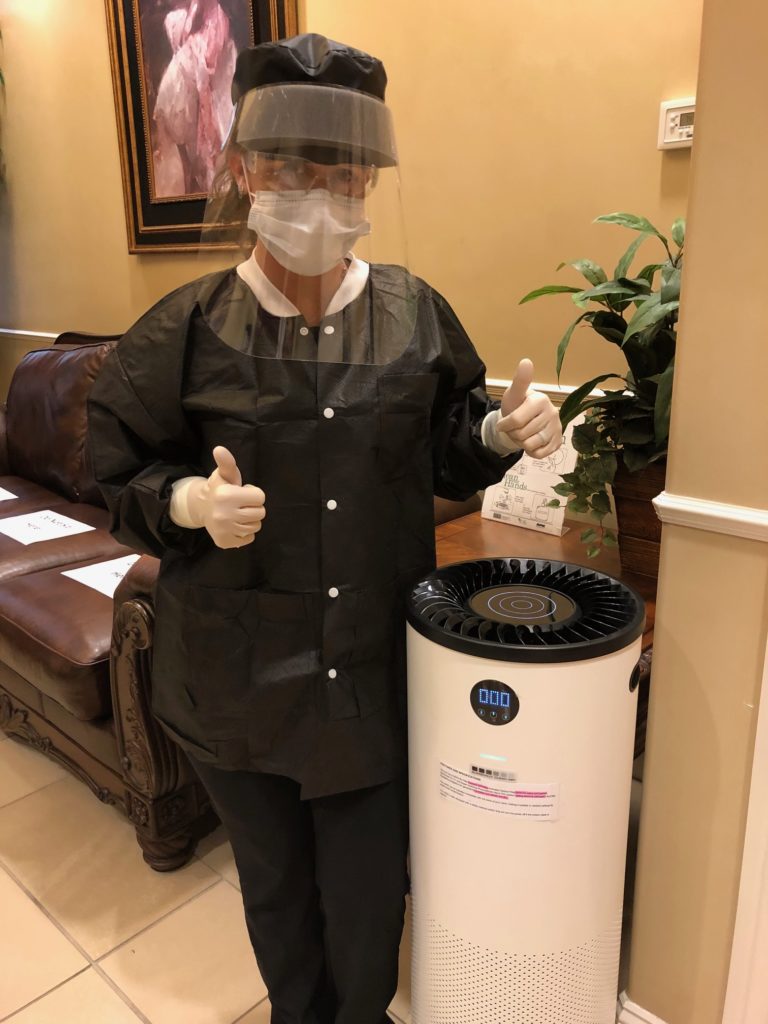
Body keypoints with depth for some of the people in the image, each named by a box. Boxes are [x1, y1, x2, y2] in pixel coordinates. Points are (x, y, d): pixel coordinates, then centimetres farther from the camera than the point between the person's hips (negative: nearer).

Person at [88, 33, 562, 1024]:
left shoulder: (416, 313, -3)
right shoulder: (187, 329, -8)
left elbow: (444, 444, 9)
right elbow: (122, 478, -2)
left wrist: (501, 432, -11)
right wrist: (187, 503, -22)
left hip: (376, 670, 1)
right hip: (238, 674, 0)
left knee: (368, 886, 16)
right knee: (274, 880, 23)